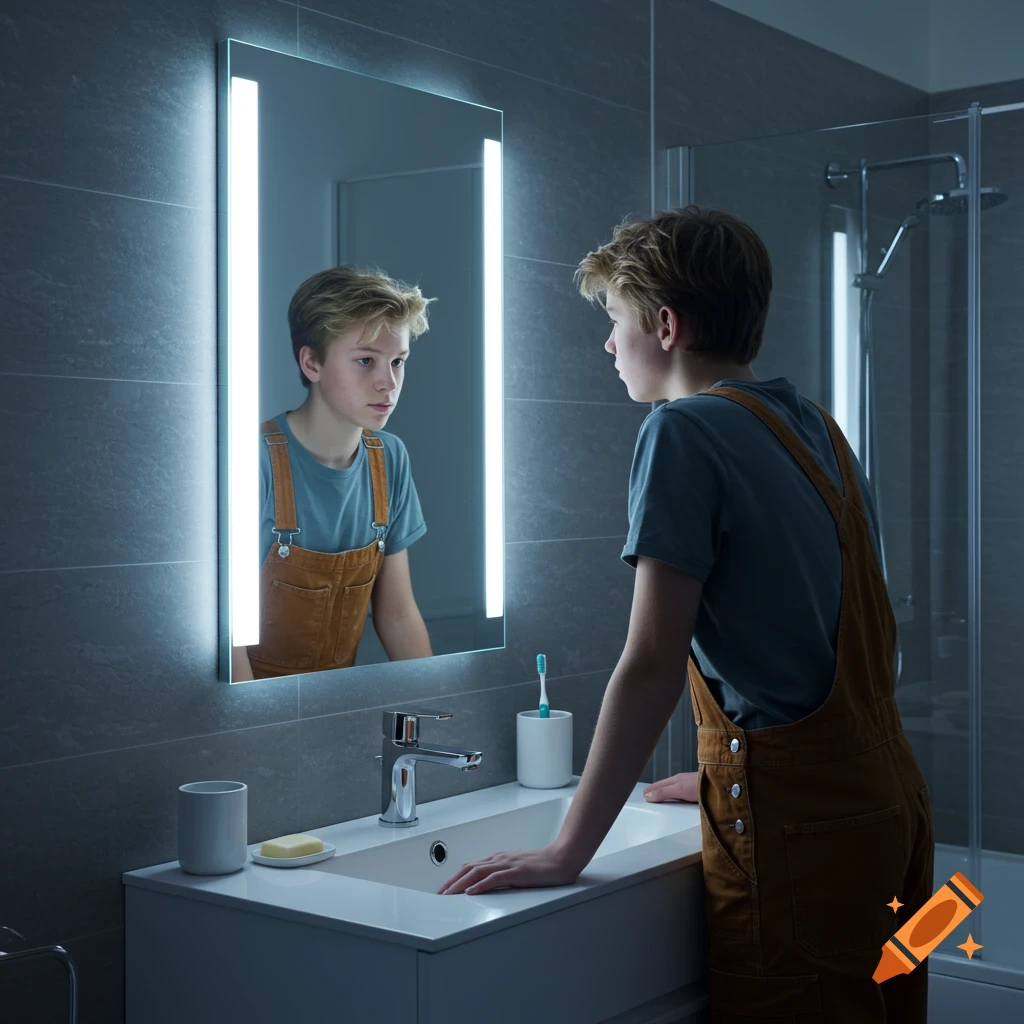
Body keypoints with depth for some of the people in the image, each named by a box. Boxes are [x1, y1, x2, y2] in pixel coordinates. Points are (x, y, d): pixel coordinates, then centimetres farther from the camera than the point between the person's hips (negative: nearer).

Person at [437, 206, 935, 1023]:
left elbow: (653, 665, -18)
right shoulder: (818, 428, 12)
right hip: (890, 794, 9)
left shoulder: (685, 432, -12)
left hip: (798, 825, -8)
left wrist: (568, 853, -12)